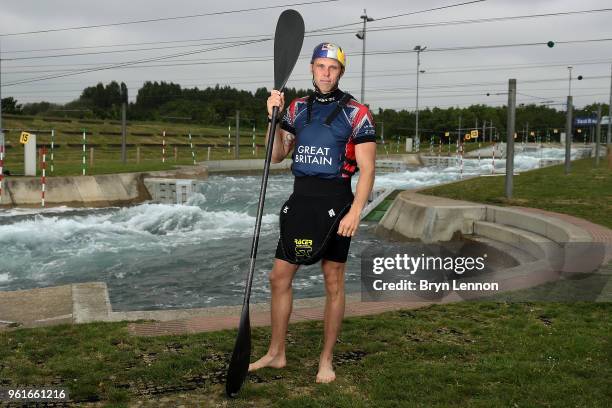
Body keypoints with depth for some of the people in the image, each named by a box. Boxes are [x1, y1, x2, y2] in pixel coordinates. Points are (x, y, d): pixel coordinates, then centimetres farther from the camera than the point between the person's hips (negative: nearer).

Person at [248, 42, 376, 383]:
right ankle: (277, 353, 21)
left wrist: (355, 211, -18)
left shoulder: (356, 113, -5)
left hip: (335, 203, -5)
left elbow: (367, 169, -8)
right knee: (280, 276, 7)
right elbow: (278, 156, 11)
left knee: (334, 282, 3)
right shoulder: (298, 108, 10)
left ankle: (327, 361, 16)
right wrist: (275, 119, -3)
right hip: (300, 199, 5)